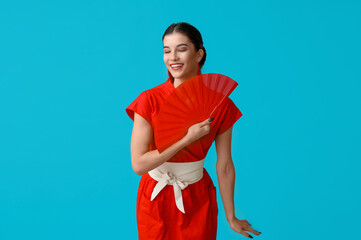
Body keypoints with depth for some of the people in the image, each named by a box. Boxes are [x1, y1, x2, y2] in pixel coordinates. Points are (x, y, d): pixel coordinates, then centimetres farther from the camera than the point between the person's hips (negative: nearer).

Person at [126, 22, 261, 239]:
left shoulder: (221, 105, -10)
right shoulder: (149, 100, -14)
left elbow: (225, 166, -4)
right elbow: (138, 164, -18)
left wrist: (231, 217, 1)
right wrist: (188, 139, -23)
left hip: (197, 200, 1)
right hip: (156, 199, 0)